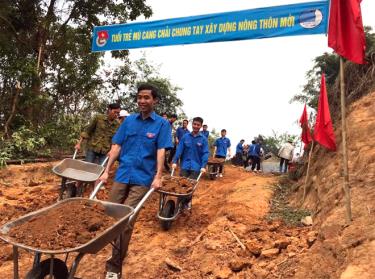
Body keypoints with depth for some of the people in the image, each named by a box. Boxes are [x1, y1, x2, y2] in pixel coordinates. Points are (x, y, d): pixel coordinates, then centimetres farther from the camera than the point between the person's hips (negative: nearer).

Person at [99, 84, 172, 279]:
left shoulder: (161, 124, -2)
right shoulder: (129, 120, 8)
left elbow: (161, 151, -8)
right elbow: (116, 146, 7)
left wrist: (158, 177, -18)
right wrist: (106, 171, 2)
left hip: (142, 179, -4)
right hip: (122, 175, 4)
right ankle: (118, 254, 34)